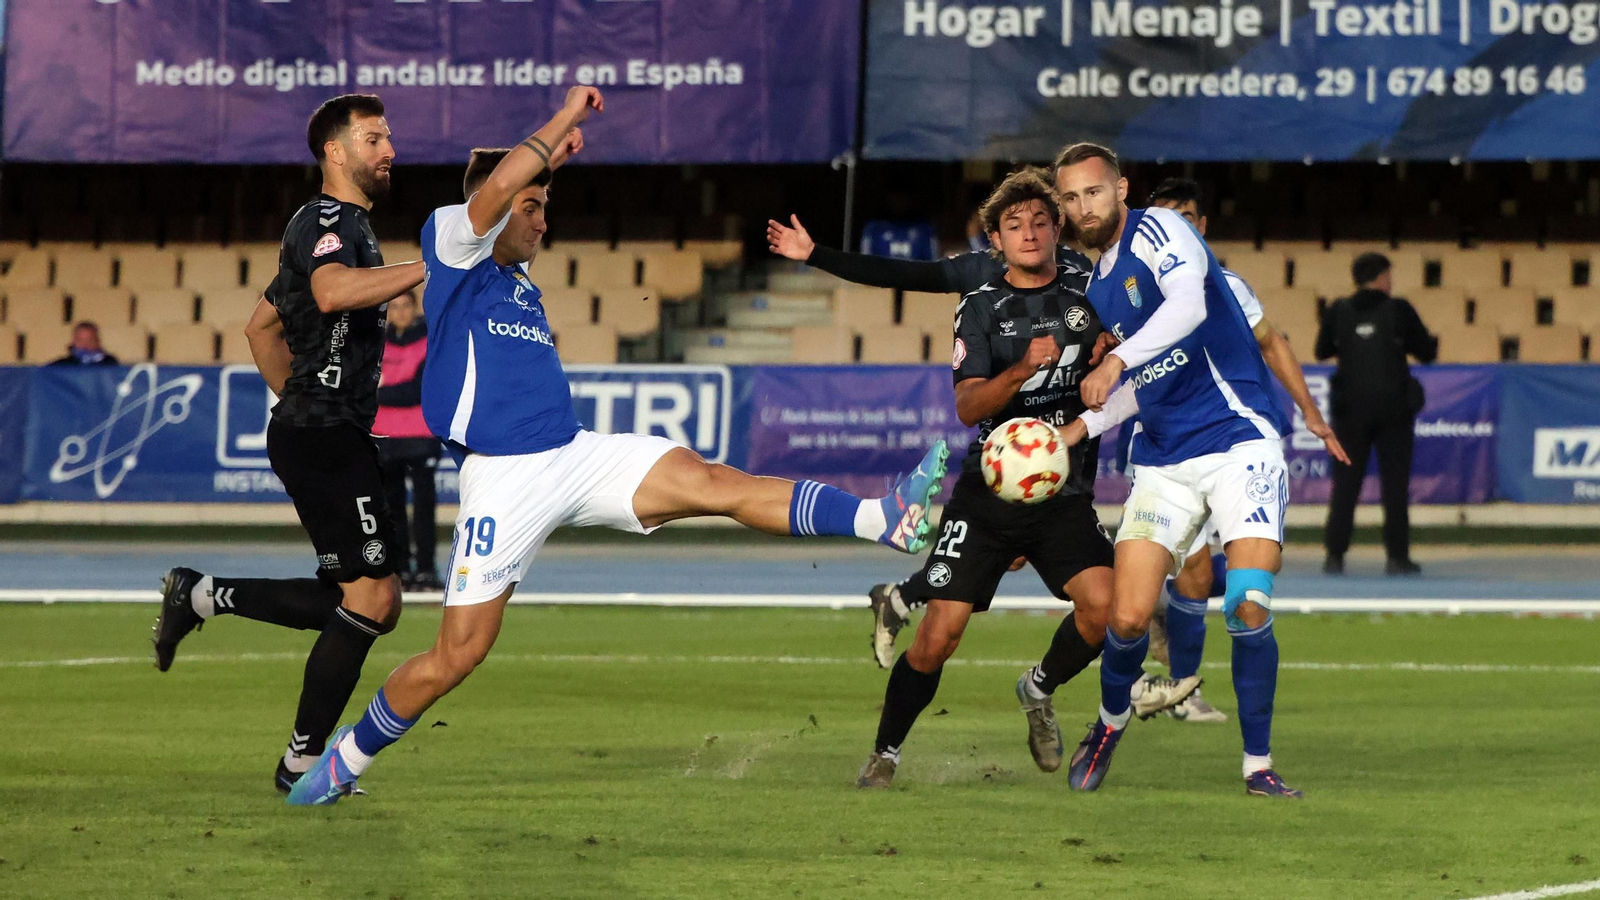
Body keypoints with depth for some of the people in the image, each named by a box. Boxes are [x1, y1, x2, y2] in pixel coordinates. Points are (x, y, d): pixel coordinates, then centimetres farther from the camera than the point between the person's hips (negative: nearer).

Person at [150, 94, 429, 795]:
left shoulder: (341, 226, 22)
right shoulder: (327, 221, -10)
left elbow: (261, 327, 32)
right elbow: (333, 291, -34)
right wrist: (432, 268, -32)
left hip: (312, 430, 10)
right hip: (325, 437, -10)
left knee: (371, 604, 11)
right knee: (370, 598, -11)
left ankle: (202, 597, 13)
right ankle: (303, 760, -4)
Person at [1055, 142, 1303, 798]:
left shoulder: (1157, 231, -6)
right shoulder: (1097, 287, 17)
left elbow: (1189, 305, -27)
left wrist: (1118, 359, -37)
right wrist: (1074, 432, 14)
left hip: (1239, 438, -6)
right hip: (1163, 460, 6)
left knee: (1248, 606, -19)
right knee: (1127, 618, -5)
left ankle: (1258, 764, -6)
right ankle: (1111, 720, 26)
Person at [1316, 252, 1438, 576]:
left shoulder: (1339, 312, 0)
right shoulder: (1399, 310, -6)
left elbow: (1322, 351, 13)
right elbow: (1427, 352, 0)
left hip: (1351, 407, 2)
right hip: (1393, 406, -2)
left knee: (1345, 483, 7)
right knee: (1395, 484, 5)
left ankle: (1335, 555, 2)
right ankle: (1397, 556, 3)